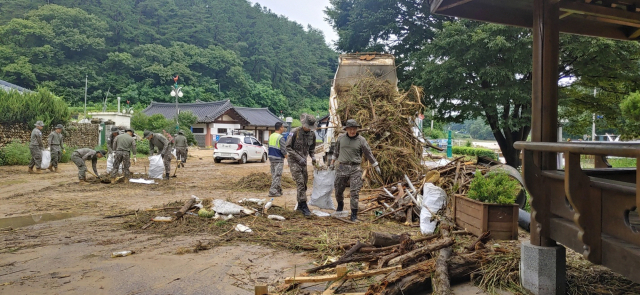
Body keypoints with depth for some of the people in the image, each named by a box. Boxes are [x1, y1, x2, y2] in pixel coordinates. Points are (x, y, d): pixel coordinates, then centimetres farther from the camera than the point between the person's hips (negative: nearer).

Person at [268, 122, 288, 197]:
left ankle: (278, 189, 24)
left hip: (271, 157, 8)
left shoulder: (271, 136, 9)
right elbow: (283, 150, -18)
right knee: (277, 175, -4)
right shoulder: (280, 138, -15)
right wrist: (286, 157, -5)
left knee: (274, 175, 14)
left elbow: (269, 148, 14)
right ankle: (273, 192, -5)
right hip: (278, 159, -8)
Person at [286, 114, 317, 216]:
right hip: (294, 160, -6)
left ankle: (300, 205, 21)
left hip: (303, 161, 6)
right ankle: (304, 205, -14)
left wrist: (312, 157, -1)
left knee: (304, 182, 8)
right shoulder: (295, 132, -13)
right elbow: (288, 147, -12)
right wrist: (299, 158, -18)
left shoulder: (312, 134, 3)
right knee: (300, 182, -14)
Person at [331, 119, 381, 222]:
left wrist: (376, 166, 7)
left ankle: (354, 214, 3)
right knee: (338, 189, 12)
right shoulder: (341, 138, 5)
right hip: (342, 167, 3)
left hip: (355, 169, -2)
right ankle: (340, 205, 42)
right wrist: (332, 162, 22)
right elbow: (336, 151, 20)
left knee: (355, 192, -6)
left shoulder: (361, 140, -2)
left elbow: (369, 154, 5)